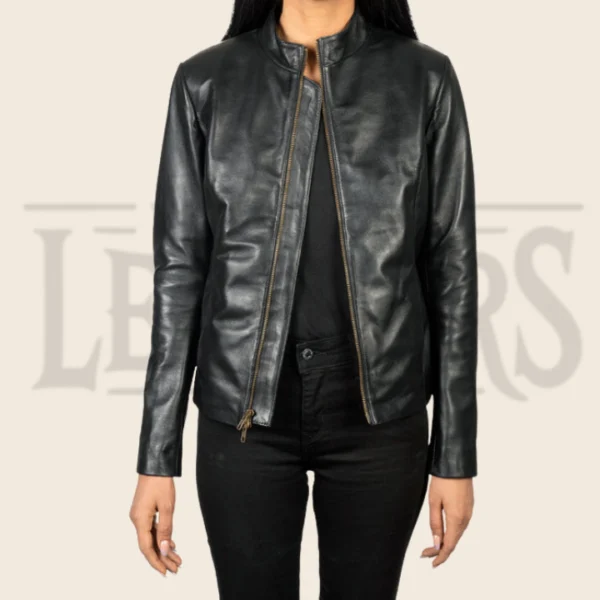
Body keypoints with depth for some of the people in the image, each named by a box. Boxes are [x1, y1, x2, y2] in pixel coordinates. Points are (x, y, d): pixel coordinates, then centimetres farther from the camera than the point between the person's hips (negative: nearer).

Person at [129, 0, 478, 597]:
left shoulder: (425, 77, -3)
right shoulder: (205, 80, -2)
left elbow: (451, 268, -1)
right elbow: (180, 268, -1)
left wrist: (456, 454, -1)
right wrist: (156, 458, -2)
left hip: (378, 415, 0)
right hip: (245, 414, 0)